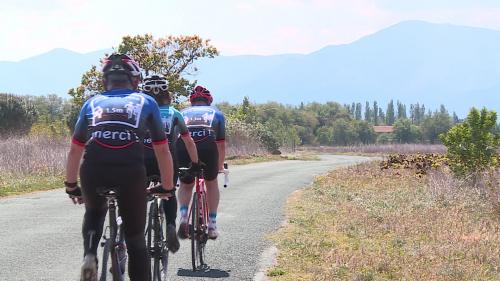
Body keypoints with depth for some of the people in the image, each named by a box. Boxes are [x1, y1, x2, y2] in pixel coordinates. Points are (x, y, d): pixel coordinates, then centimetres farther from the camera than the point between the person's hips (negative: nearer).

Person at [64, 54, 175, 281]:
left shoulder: (93, 103, 25)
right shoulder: (146, 102, 22)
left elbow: (75, 151, 27)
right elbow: (163, 151, 22)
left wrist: (71, 186, 38)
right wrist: (167, 187, 32)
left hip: (93, 171, 2)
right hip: (131, 172, -1)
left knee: (94, 212, 33)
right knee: (136, 241, 13)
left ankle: (89, 256, 8)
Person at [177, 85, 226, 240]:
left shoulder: (181, 113, 32)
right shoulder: (216, 113, 30)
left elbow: (173, 138, 35)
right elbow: (221, 144, 33)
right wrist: (220, 166, 49)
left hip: (183, 148, 1)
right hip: (208, 148, -1)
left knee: (185, 186, 25)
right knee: (211, 183, 25)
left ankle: (183, 217, 0)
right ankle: (212, 225, 20)